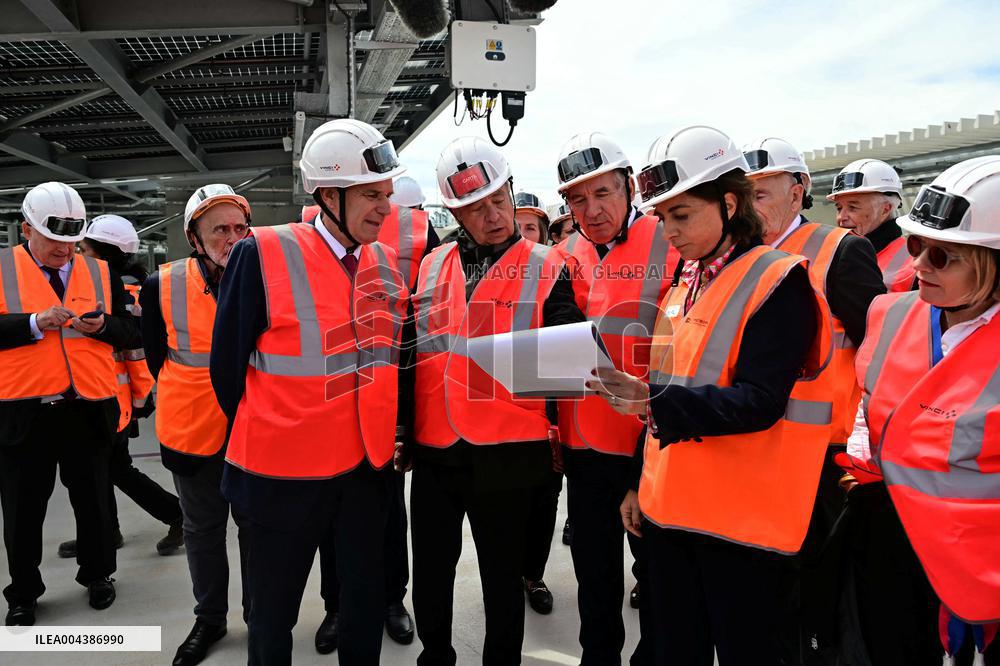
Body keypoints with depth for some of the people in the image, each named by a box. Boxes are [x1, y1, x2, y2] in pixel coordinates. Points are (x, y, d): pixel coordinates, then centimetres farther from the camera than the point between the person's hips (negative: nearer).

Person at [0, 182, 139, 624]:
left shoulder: (101, 273, 7)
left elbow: (131, 334, 6)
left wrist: (102, 326, -13)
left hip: (89, 408, 2)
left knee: (93, 500, 14)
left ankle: (98, 576, 33)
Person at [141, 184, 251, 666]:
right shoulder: (163, 286, -9)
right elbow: (156, 355, 4)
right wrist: (193, 396, 5)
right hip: (193, 429, 1)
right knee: (202, 529, 17)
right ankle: (209, 618, 36)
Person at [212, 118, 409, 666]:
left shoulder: (386, 262, 2)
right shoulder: (264, 254, -15)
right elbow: (227, 364, -7)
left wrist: (384, 432, 9)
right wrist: (265, 437, 3)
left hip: (368, 464, 4)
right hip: (285, 472, -4)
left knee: (367, 606, 17)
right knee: (272, 615, 16)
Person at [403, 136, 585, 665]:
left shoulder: (546, 269, -2)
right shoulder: (431, 268, 8)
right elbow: (410, 352, 13)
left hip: (505, 454, -3)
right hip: (433, 450, 4)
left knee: (502, 578, 14)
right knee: (430, 577, 17)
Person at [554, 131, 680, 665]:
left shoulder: (670, 245, -9)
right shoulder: (565, 256, 6)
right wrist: (552, 424, 9)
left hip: (651, 442, -5)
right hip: (583, 441, 5)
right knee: (594, 567, 19)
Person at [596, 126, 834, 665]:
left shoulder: (778, 283, -12)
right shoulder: (684, 282, 10)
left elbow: (760, 402, -21)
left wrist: (654, 401, -32)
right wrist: (641, 484, 15)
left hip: (739, 519, -7)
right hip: (667, 509, 7)